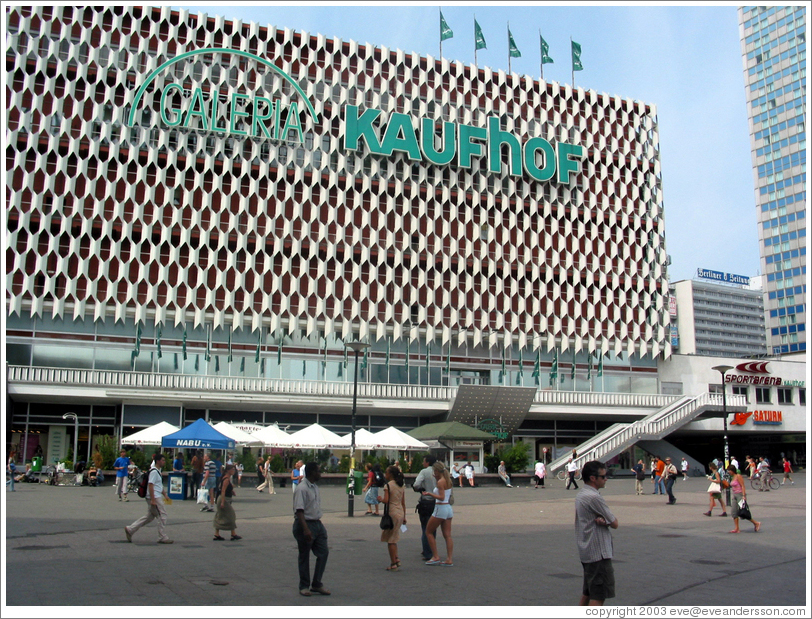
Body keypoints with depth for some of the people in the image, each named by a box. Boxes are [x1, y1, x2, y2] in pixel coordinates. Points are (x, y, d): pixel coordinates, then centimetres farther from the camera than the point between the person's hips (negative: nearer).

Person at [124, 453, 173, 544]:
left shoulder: (158, 471, 17)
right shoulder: (154, 471, -16)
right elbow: (150, 485, -21)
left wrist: (165, 495, 24)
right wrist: (153, 500, -23)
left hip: (157, 497, 10)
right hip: (155, 498, -10)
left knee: (149, 517, 14)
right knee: (162, 516, -4)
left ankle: (130, 529, 17)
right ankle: (163, 538, 4)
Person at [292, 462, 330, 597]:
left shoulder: (315, 487, 12)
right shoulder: (301, 488, -17)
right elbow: (299, 510, -24)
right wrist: (306, 529, -30)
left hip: (317, 524, 8)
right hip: (305, 524, -8)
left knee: (323, 553, 5)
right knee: (304, 557, 5)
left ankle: (316, 584, 16)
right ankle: (304, 587, 18)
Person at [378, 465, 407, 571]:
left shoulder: (388, 485, -10)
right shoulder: (401, 486, 11)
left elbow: (386, 500, -20)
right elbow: (403, 503, 12)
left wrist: (380, 499, 1)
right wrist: (404, 517, 16)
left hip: (392, 513, -7)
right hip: (400, 513, 7)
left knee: (390, 540, 2)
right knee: (393, 539, 20)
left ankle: (393, 564, 4)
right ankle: (396, 559, 13)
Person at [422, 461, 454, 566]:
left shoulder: (440, 482, -15)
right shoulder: (448, 481, 10)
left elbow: (442, 497, -21)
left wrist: (429, 494, -21)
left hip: (440, 509, -8)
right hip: (448, 508, 8)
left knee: (429, 532, 6)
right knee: (447, 535, 7)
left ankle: (436, 557, 4)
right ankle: (449, 560, 4)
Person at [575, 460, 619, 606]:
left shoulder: (580, 495, 12)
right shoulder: (594, 497, -19)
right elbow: (614, 524, -14)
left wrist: (602, 520, -12)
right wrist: (607, 521, 6)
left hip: (586, 552, 10)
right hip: (598, 554, -10)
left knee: (587, 594, 16)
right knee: (599, 596, -5)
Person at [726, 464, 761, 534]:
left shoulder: (738, 476, -11)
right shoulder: (733, 477, 15)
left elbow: (742, 486, -16)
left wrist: (743, 496, -23)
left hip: (740, 495, -9)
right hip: (735, 496, 9)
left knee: (742, 512, -7)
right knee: (733, 512, 2)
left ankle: (756, 523, 7)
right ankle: (736, 529, 3)